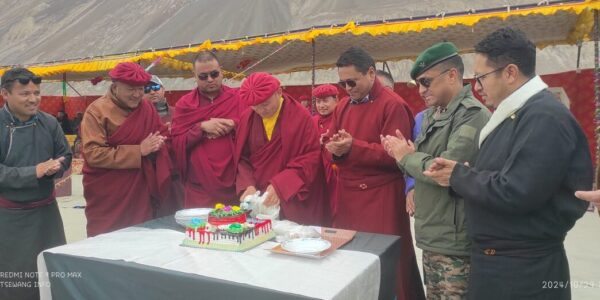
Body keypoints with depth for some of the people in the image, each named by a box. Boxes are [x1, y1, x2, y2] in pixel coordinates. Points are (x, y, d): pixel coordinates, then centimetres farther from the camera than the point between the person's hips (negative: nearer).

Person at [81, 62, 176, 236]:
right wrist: (138, 150, -19)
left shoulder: (147, 108, 8)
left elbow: (162, 135, 17)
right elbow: (93, 154, -17)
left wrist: (158, 143, -7)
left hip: (141, 195, 5)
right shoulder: (97, 111, -8)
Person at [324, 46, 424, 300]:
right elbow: (330, 144, 14)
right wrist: (334, 147, -10)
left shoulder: (393, 105, -10)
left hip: (380, 197, -6)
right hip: (347, 195, 6)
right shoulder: (343, 105, 12)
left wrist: (353, 147, -20)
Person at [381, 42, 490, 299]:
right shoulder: (432, 115, 12)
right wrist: (406, 155, -8)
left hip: (454, 244, -8)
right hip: (432, 238, 8)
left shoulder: (472, 114, -15)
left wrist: (406, 157, -10)